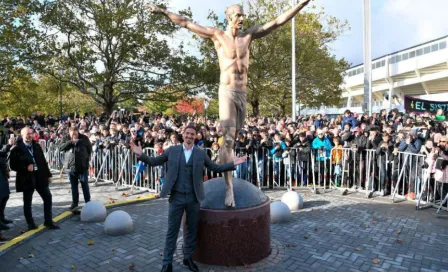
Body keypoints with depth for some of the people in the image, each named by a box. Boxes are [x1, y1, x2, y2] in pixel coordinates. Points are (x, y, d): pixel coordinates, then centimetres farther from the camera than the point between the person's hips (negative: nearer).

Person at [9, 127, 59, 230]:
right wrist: (26, 168, -21)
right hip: (27, 178, -4)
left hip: (40, 176, 5)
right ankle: (30, 224, 21)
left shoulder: (37, 146, 9)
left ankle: (48, 221, 13)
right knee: (27, 202, 8)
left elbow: (43, 161, 11)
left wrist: (48, 174, 9)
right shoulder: (17, 148, -6)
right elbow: (13, 165, -8)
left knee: (48, 198, 3)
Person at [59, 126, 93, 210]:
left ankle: (88, 202, 15)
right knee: (73, 185, 12)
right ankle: (74, 202, 24)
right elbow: (61, 147, -9)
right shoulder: (67, 139, 3)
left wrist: (87, 159, 1)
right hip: (71, 166, 2)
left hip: (82, 166, -2)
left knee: (85, 185, 6)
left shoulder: (84, 138, -3)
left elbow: (89, 149, 6)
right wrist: (70, 142, -19)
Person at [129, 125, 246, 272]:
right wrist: (141, 155, -10)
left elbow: (215, 167, 4)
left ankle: (188, 258, 34)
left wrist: (232, 164, -5)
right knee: (172, 231, 8)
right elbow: (154, 162, 4)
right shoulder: (172, 150, 0)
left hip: (193, 197, 1)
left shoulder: (201, 153, 1)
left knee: (192, 230, 14)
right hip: (176, 196, -1)